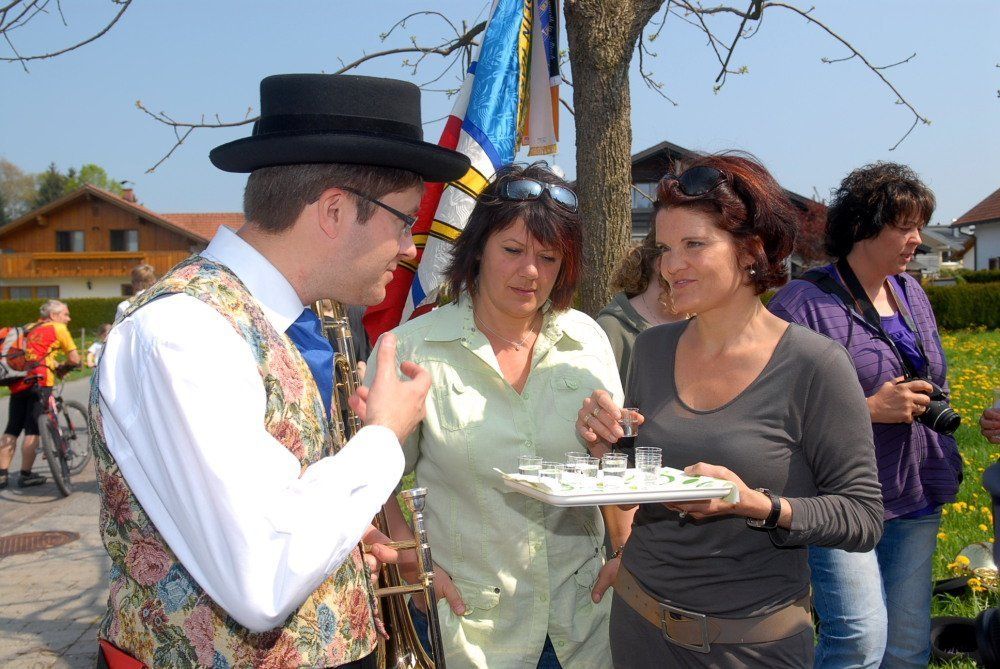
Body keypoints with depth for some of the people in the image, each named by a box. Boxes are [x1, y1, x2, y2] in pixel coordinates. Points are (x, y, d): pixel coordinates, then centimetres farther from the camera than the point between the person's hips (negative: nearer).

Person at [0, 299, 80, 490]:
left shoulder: (29, 328, 25)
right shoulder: (57, 328, 4)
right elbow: (75, 359, 1)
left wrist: (53, 364, 30)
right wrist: (63, 369, 19)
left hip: (18, 382, 7)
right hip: (39, 381, -7)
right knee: (32, 430, -1)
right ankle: (25, 475, 3)